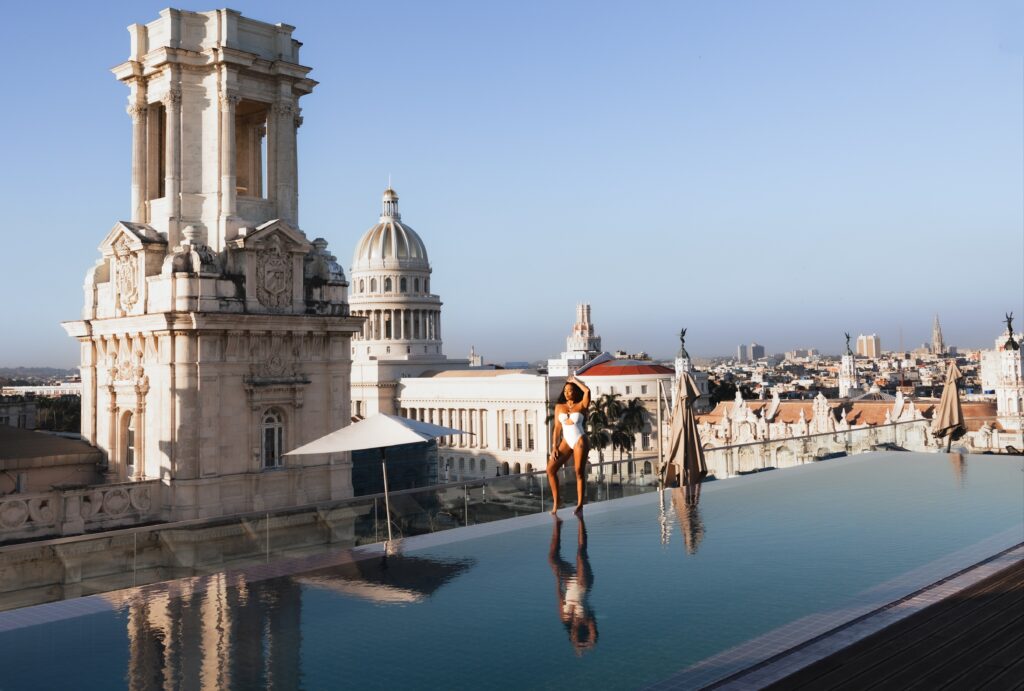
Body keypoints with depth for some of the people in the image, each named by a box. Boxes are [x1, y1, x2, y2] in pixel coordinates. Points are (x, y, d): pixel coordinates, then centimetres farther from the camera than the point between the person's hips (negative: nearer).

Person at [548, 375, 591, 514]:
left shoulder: (581, 405, 0)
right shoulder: (559, 406, 8)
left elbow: (587, 391, -20)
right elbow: (557, 428, 8)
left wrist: (575, 380, -6)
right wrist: (554, 447, 2)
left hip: (580, 441, -4)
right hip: (566, 442, 4)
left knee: (579, 473, -3)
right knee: (551, 469, -5)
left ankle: (580, 505, 1)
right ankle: (556, 502, 2)